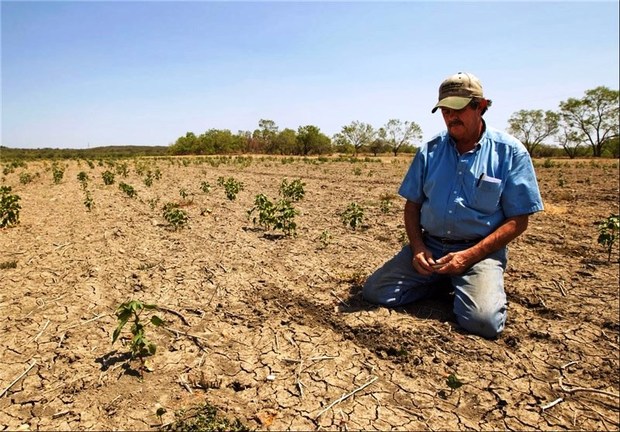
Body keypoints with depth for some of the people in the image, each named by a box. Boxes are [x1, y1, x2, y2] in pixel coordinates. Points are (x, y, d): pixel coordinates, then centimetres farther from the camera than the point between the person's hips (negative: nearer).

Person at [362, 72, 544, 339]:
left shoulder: (510, 153, -4)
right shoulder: (430, 151, 6)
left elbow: (517, 220, -5)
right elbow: (412, 204, 11)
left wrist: (469, 256, -15)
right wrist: (418, 247, -8)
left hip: (480, 251, -3)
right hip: (429, 247, 4)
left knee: (483, 321, -28)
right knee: (374, 292, -11)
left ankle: (463, 284, 7)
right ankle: (440, 281, 12)